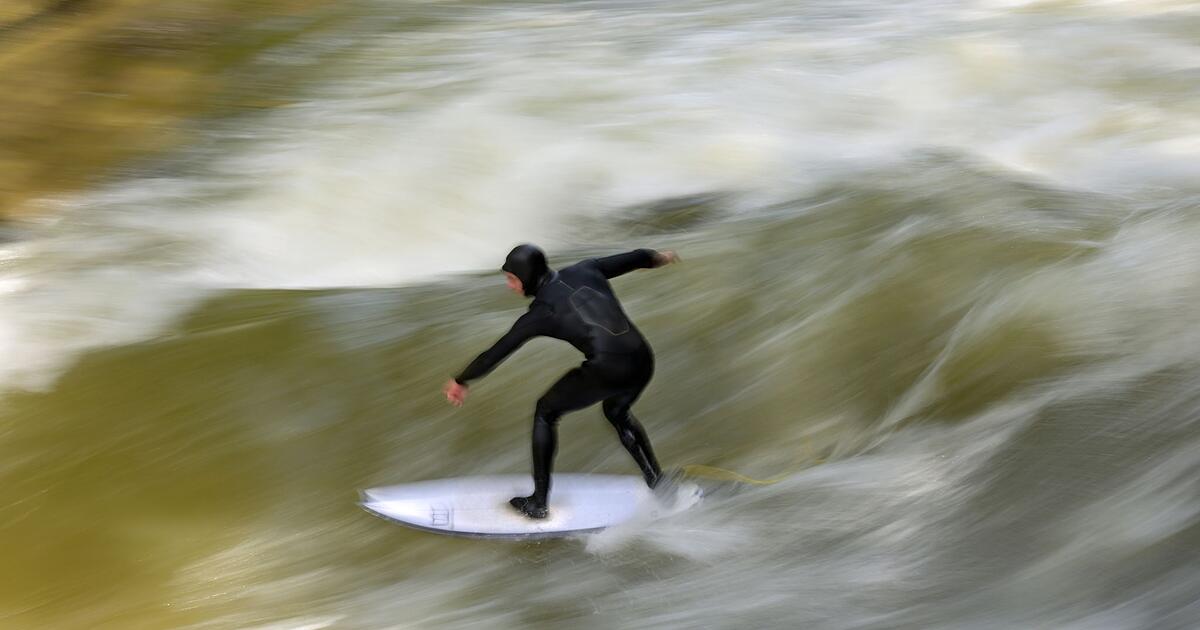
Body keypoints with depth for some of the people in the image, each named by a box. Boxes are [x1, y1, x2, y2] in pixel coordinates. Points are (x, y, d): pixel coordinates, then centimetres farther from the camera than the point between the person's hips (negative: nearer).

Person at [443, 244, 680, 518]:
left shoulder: (542, 310, 0)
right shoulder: (586, 270, 13)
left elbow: (498, 351, 8)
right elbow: (630, 259, 27)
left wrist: (460, 381, 21)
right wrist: (658, 257, 49)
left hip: (606, 369, -6)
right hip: (643, 362, 6)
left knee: (545, 412, 16)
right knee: (616, 412, 37)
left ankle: (539, 502, 17)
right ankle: (657, 482, 32)